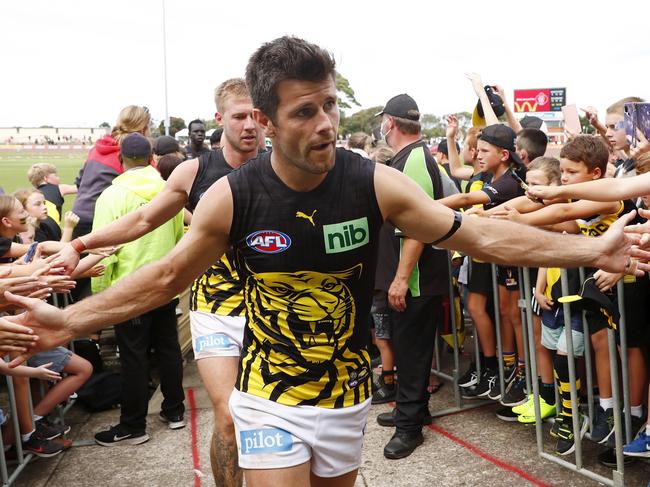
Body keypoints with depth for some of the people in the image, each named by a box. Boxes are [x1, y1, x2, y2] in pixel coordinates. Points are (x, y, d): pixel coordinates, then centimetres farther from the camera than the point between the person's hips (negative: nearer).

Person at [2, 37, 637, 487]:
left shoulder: (375, 184, -15)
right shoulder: (232, 197, -15)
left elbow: (480, 236, -10)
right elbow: (167, 275, -4)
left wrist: (591, 249, -13)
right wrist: (70, 320, -12)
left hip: (346, 396, 2)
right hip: (269, 399, -1)